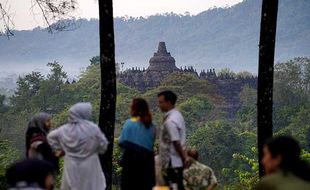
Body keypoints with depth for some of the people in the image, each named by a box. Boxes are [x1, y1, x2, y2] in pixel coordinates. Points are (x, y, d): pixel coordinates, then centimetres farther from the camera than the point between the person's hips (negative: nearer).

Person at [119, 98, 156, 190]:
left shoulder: (130, 123, -10)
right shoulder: (150, 125, 4)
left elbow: (122, 142, -9)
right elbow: (152, 142, 11)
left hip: (131, 158, -4)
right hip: (147, 159, 5)